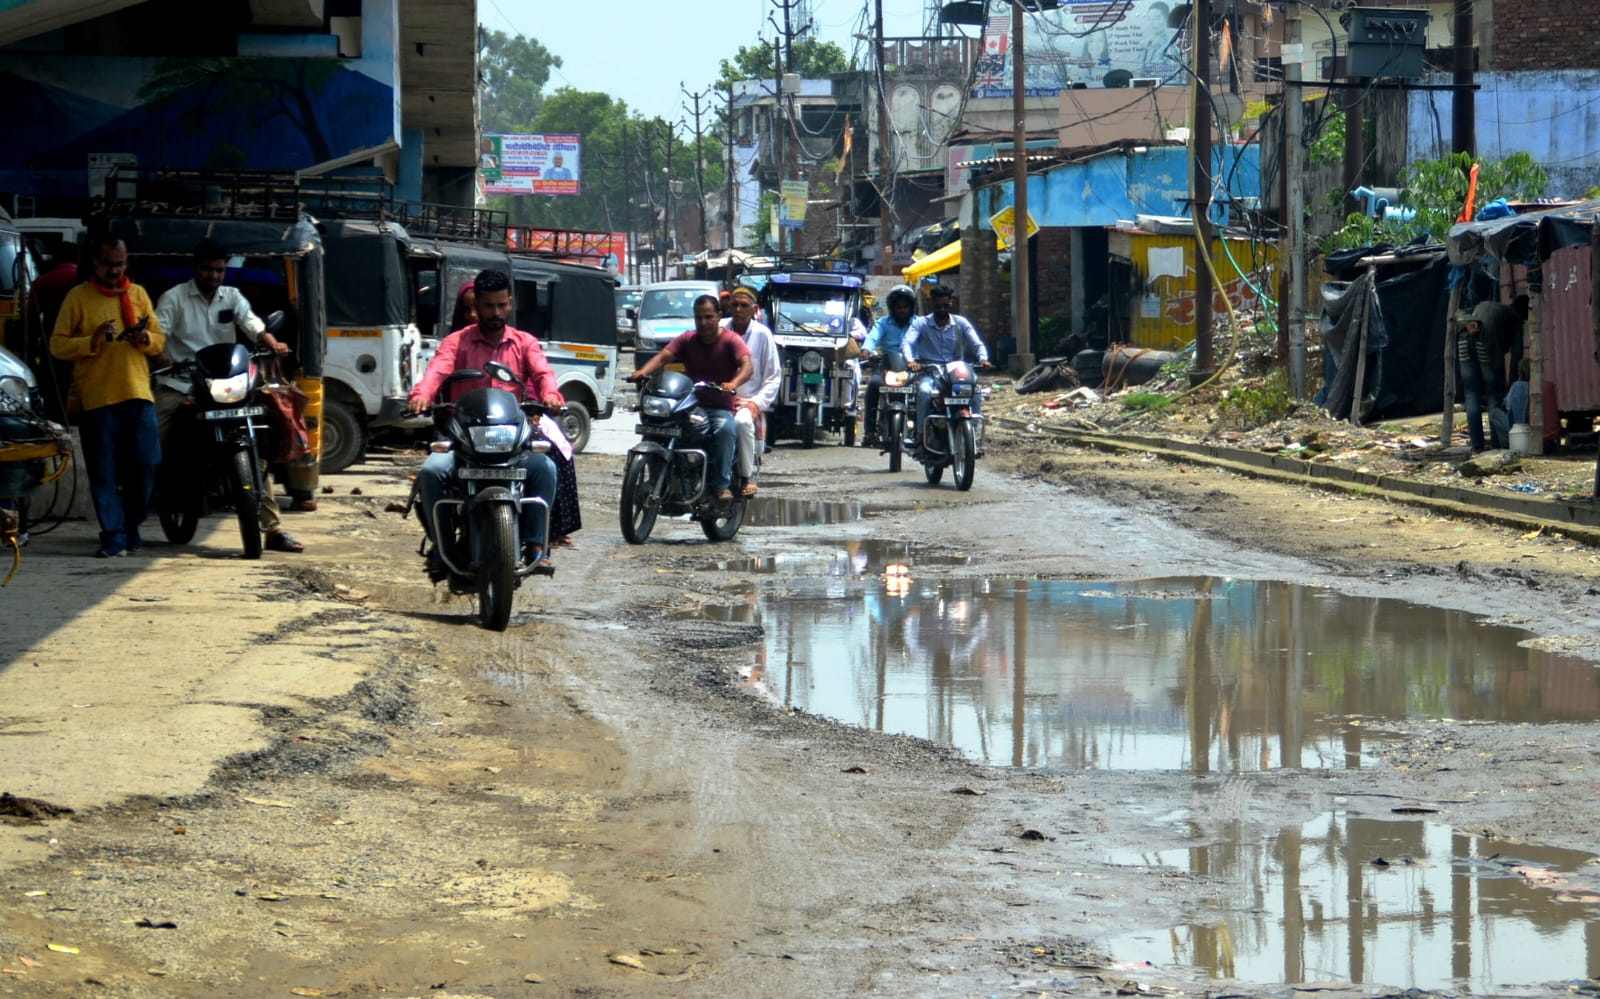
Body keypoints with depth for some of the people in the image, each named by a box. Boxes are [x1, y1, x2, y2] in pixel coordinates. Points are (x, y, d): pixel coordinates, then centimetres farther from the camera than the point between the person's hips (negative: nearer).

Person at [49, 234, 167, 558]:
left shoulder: (138, 295, 14)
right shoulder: (78, 297, 3)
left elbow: (160, 340, 16)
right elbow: (57, 345, -2)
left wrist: (145, 338, -6)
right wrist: (92, 342, -17)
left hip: (138, 395, 3)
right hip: (97, 397, -3)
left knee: (145, 465, 1)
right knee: (104, 472, -3)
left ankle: (131, 527, 18)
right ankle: (113, 536, 1)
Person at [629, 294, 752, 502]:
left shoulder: (731, 340, -2)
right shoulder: (687, 340, 9)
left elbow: (747, 366, -19)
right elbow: (663, 356, -6)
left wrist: (733, 384, -42)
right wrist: (643, 372, -29)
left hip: (720, 408, -3)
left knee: (725, 429, -36)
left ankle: (722, 485, -30)